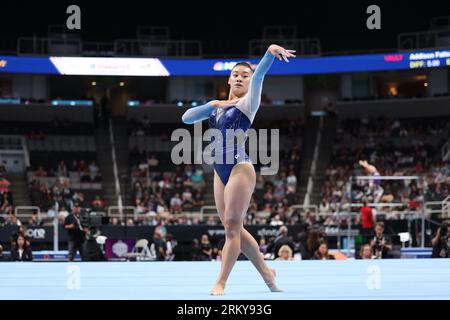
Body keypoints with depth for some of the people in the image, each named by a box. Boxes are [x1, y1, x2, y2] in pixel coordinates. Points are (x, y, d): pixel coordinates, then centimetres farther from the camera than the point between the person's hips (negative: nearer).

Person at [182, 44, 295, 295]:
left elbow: (259, 76, -18)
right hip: (220, 171, 7)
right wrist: (211, 106, -1)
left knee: (232, 226, -7)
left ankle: (221, 283, -6)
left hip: (240, 168, -7)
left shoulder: (248, 103, 0)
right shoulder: (217, 106, 19)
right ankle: (266, 272, 24)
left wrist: (270, 53, -34)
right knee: (234, 229, 11)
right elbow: (187, 117, 12)